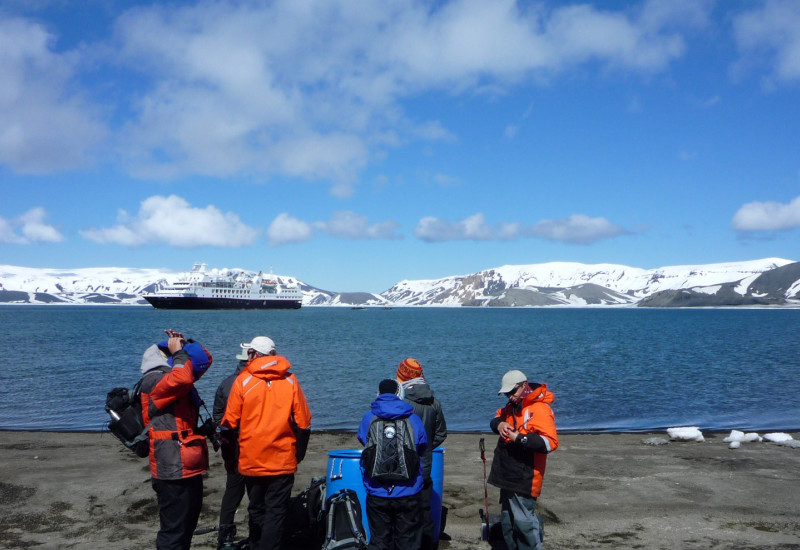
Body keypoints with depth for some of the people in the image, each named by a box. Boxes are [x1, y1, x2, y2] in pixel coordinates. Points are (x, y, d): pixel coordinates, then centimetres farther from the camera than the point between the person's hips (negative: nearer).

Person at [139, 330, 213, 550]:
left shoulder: (171, 375, 16)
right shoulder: (153, 381, -12)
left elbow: (204, 359, 21)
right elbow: (183, 378, -32)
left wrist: (187, 343, 6)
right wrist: (179, 352, -16)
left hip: (188, 468, 10)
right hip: (173, 470, -10)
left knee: (188, 525, 21)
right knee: (174, 530, -4)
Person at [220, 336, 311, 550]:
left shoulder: (243, 380, -4)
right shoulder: (290, 380, 0)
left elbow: (229, 423, -3)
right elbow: (303, 423, -1)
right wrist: (298, 455, 11)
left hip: (251, 462, 0)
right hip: (283, 462, 0)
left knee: (256, 510, 17)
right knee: (276, 511, 4)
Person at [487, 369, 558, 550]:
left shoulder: (539, 409, -19)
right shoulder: (512, 406, 11)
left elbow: (550, 442, -27)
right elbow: (495, 419, 20)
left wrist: (518, 438, -27)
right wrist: (499, 424, -4)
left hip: (524, 479, -9)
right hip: (508, 476, 10)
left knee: (524, 521, -7)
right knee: (508, 521, 20)